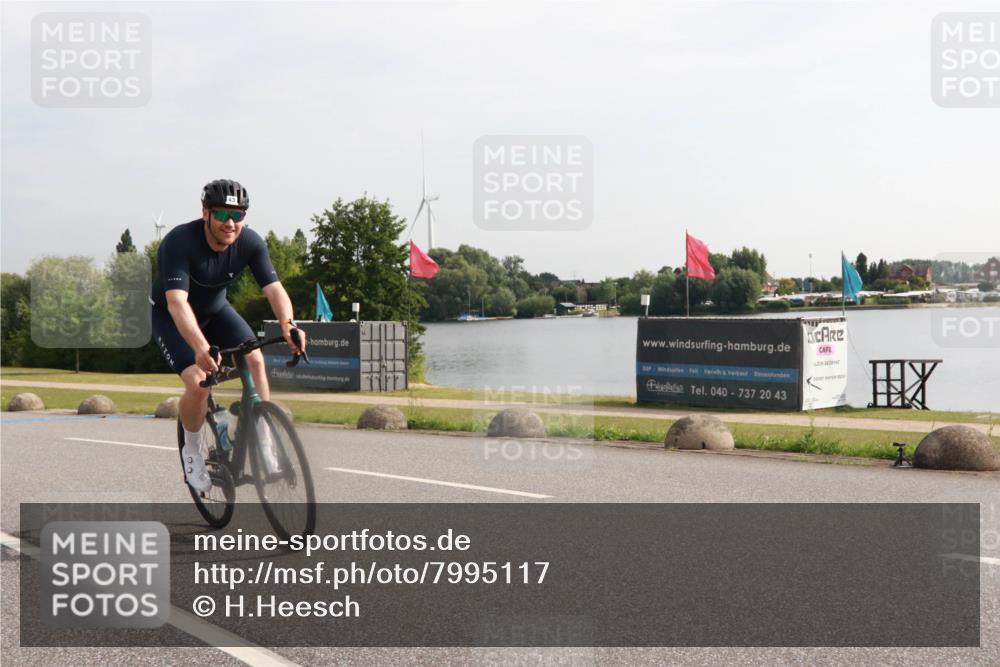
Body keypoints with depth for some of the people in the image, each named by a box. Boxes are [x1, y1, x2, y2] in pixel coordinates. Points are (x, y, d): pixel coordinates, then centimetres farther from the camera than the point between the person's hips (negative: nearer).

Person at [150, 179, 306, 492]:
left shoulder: (250, 242, -21)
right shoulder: (179, 241, -34)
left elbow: (274, 288, -27)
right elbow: (177, 301, -45)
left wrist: (287, 324, -49)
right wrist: (200, 348, -60)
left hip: (215, 309, 4)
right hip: (169, 315, -4)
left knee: (255, 360, -19)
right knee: (198, 383, -23)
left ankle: (264, 448, -7)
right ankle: (192, 452, 6)